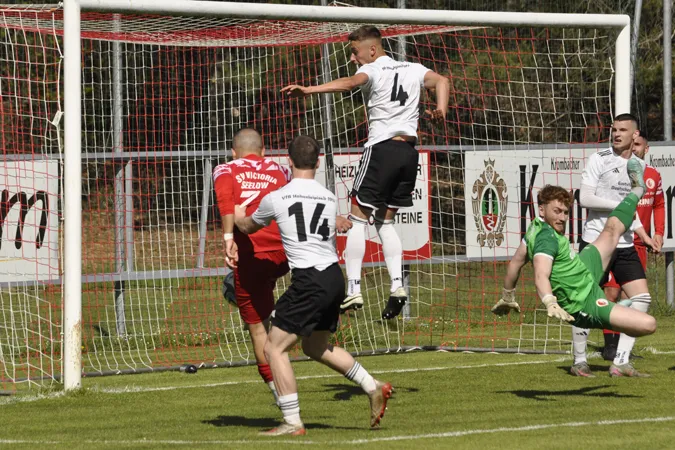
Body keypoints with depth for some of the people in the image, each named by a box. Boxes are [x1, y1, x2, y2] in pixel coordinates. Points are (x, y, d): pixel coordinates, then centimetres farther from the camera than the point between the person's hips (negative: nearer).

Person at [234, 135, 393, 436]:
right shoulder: (330, 199, 11)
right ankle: (374, 388, 20)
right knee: (316, 347, 25)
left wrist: (237, 217, 42)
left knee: (275, 348, 1)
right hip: (334, 277, 7)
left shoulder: (276, 199, -4)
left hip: (309, 281, -7)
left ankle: (292, 422, -3)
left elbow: (248, 227, 17)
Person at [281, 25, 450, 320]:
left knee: (358, 219, -1)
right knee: (385, 221, 17)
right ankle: (397, 285, 0)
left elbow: (350, 83, -24)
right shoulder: (412, 70, 17)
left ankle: (353, 290, -10)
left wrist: (309, 90, -36)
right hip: (409, 150, 6)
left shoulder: (372, 70, -3)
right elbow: (441, 80, 3)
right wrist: (441, 109, -10)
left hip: (382, 148, -6)